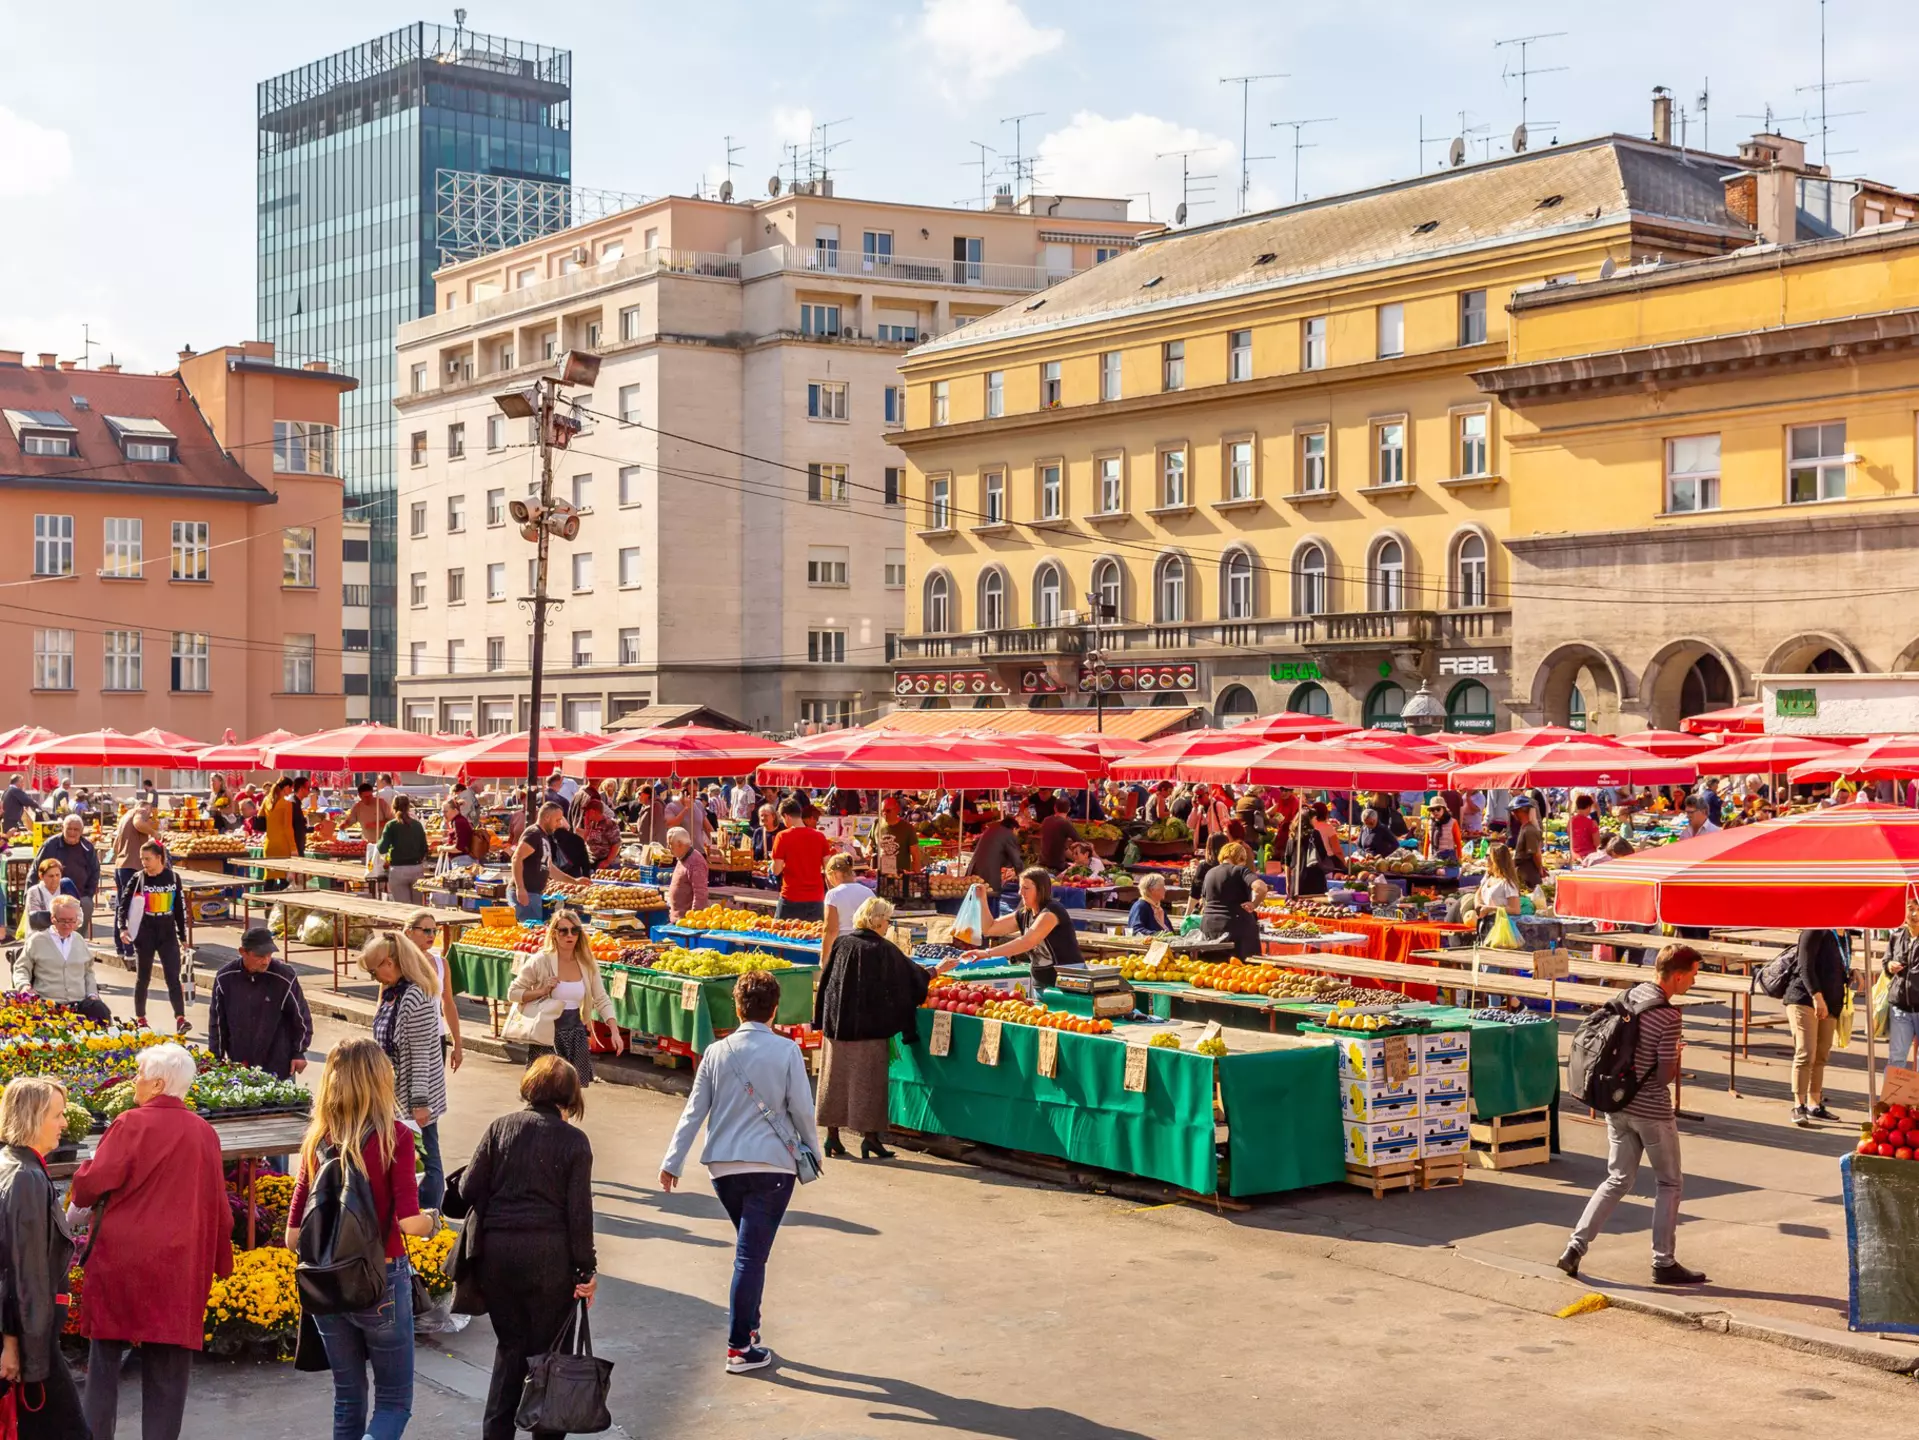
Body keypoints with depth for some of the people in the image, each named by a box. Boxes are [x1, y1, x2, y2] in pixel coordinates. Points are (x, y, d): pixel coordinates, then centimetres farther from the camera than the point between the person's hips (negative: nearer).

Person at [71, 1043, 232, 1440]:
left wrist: (76, 1197, 11)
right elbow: (218, 1204, 11)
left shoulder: (132, 1124, -8)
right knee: (167, 1368, 6)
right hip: (178, 1262, 3)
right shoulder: (204, 1133, 6)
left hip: (122, 1256, -3)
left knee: (105, 1355, 9)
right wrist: (221, 1260, 19)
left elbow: (93, 1183, -12)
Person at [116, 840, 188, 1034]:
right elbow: (124, 904, -3)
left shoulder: (173, 878, 3)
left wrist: (183, 936, 11)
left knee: (173, 976, -7)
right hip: (145, 934, -1)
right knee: (143, 977, 9)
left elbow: (180, 908, 9)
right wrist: (122, 927, -18)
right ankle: (140, 1019, 20)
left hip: (168, 934, 1)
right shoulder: (137, 879, -2)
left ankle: (180, 1018, -13)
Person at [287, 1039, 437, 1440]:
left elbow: (293, 1236, 2)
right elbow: (409, 1221, -19)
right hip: (381, 1280, -4)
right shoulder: (393, 1136, -13)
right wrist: (432, 1221, 2)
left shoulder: (317, 1139, 0)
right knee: (394, 1401, 8)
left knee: (348, 1399, 19)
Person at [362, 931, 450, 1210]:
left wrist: (420, 1102, -20)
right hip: (394, 1093, 9)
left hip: (414, 1095, -9)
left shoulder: (416, 997, -20)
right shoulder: (392, 993, 9)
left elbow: (421, 1054, -20)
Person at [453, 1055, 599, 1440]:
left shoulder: (499, 1128, 2)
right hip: (548, 1256, -3)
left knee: (510, 1344, 17)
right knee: (548, 1349, 9)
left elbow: (469, 1189, -1)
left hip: (495, 1252, 3)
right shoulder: (574, 1141, -5)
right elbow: (579, 1210, -7)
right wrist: (586, 1268, -2)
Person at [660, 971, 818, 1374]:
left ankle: (747, 1324, 27)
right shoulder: (787, 1051, -6)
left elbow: (694, 1111, 2)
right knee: (751, 1255, -3)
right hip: (772, 1165, -3)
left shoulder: (717, 1052, 1)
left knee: (749, 1247, 22)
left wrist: (672, 1161, 7)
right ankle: (740, 1347, -3)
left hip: (724, 1166, 3)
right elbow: (802, 1109, -4)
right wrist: (811, 1151, 12)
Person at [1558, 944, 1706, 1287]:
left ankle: (1576, 1247, 7)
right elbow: (1665, 1076, -19)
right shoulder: (1668, 1017, -20)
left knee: (1617, 1180, 16)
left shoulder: (1628, 997, 3)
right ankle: (1663, 1263, 15)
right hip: (1652, 1111, -7)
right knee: (1669, 1183, 11)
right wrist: (1676, 1055, 1)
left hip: (1618, 1105, 7)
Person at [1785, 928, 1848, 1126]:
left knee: (1821, 1056, 10)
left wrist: (1851, 975, 4)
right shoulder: (1815, 931, -8)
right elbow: (1806, 967, -16)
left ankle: (1814, 1105, 17)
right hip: (1804, 1000, -8)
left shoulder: (1841, 938, 17)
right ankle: (1799, 1107, -9)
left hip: (1829, 1005, 8)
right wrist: (1817, 996, -23)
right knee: (1806, 1054, -12)